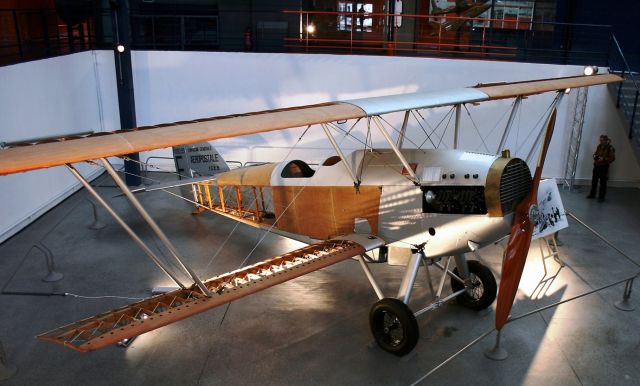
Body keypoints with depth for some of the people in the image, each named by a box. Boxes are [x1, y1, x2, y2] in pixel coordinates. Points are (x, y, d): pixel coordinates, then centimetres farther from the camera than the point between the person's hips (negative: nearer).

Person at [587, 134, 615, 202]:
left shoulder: (610, 148, -12)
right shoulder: (599, 146, 7)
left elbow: (612, 158, -15)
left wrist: (603, 159, -24)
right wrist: (595, 156, -2)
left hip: (604, 167, -7)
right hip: (596, 166, 7)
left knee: (603, 182, 0)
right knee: (594, 181, 14)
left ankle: (601, 197, 8)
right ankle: (592, 194, 26)